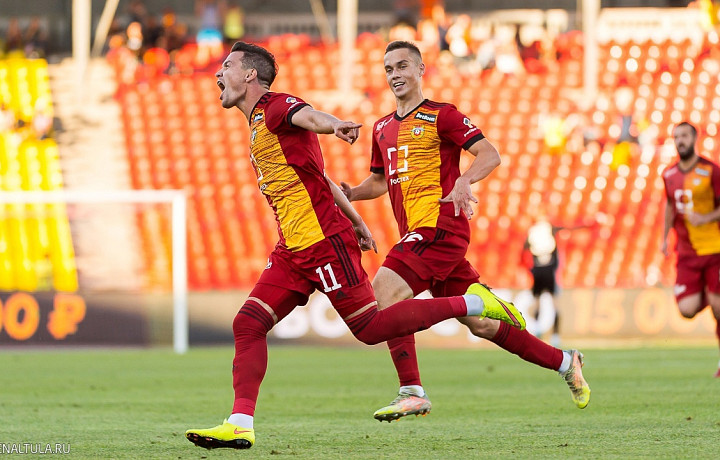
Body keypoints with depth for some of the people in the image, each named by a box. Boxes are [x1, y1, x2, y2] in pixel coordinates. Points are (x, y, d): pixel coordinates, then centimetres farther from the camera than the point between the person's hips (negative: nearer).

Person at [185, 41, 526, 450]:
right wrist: (356, 222, 30)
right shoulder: (260, 122, 22)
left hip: (324, 240, -9)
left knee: (370, 327, -9)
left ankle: (473, 303, 1)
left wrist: (337, 125, -55)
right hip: (293, 249, 9)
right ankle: (241, 424, -5)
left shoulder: (276, 106, -7)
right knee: (248, 324, -2)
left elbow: (309, 116, -32)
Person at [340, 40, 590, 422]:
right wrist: (351, 193, 12)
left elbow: (489, 155, -11)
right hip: (418, 233, 8)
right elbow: (379, 180, 32)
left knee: (385, 290, -22)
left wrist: (463, 181, -30)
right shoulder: (382, 128, 20)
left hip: (440, 225, -8)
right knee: (479, 324, 9)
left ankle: (412, 391, -22)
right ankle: (564, 362, 22)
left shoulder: (440, 116, -3)